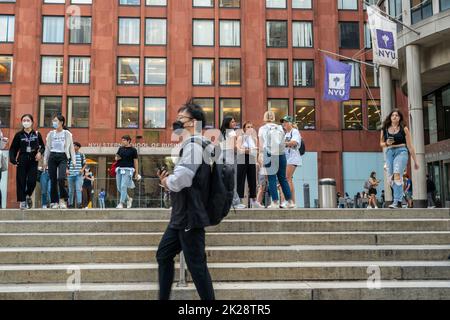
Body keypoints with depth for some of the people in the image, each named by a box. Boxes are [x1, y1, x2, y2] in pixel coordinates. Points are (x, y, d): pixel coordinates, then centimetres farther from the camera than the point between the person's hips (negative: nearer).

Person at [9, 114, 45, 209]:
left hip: (33, 160, 0)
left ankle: (28, 195, 22)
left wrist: (40, 152, -8)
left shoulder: (37, 134, 5)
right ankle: (22, 201, 8)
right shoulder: (19, 135, 3)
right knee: (21, 181, -1)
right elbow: (13, 148, 2)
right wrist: (12, 158, -13)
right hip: (22, 160, 0)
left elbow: (42, 146, 13)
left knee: (32, 181, -7)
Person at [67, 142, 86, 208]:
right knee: (71, 190, 7)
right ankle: (70, 204, 16)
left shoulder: (82, 155, 9)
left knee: (78, 189, -14)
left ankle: (79, 203, -18)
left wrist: (82, 169, -5)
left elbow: (84, 164, 13)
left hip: (79, 174, -2)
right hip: (71, 174, 2)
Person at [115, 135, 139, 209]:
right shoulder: (121, 148, 14)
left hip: (128, 170, -6)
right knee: (119, 188, 6)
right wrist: (117, 158, -4)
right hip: (119, 169, 6)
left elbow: (135, 161, 0)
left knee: (123, 186, -13)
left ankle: (121, 203, -10)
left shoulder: (133, 150, 0)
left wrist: (136, 172, -3)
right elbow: (116, 158, 22)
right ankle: (128, 199, 25)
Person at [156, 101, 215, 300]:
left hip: (190, 216, -11)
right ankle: (163, 297, 28)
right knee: (163, 255, 17)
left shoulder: (194, 144, -16)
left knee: (196, 264, -2)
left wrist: (167, 182, -6)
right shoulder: (190, 144, 17)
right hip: (181, 216, 11)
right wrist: (168, 180, 1)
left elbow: (180, 179, -28)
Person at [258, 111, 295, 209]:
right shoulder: (280, 128, 13)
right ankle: (290, 201, 9)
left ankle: (275, 202, -5)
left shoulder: (262, 129, 6)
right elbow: (283, 143, 10)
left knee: (272, 179, -1)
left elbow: (261, 144, 0)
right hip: (281, 154, 3)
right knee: (283, 178, 9)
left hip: (269, 155, -3)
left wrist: (260, 155, 0)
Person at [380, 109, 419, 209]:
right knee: (391, 178, 2)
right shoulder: (385, 129, 10)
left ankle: (397, 201, -25)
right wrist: (387, 143, -6)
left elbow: (410, 145, 5)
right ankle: (399, 201, 17)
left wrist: (415, 161, 6)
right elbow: (381, 143, 19)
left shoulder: (404, 128, 3)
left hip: (401, 152, -4)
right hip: (389, 153, 4)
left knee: (397, 175, -23)